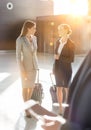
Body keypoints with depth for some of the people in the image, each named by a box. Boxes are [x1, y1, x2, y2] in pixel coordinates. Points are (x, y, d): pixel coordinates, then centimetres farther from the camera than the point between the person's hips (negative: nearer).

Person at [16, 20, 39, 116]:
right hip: (25, 67, -6)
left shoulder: (34, 38, 2)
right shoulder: (19, 40, -17)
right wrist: (22, 71, -19)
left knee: (32, 86, 15)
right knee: (25, 87, 6)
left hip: (33, 66, 6)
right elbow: (18, 56, -16)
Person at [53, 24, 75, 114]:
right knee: (59, 88, 10)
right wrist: (54, 68, 11)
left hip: (66, 69, -5)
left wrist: (60, 57, -19)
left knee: (67, 89, 7)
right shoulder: (58, 41, 5)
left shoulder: (71, 44, -12)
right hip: (58, 68, 5)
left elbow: (71, 59, -14)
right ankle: (60, 107, 22)